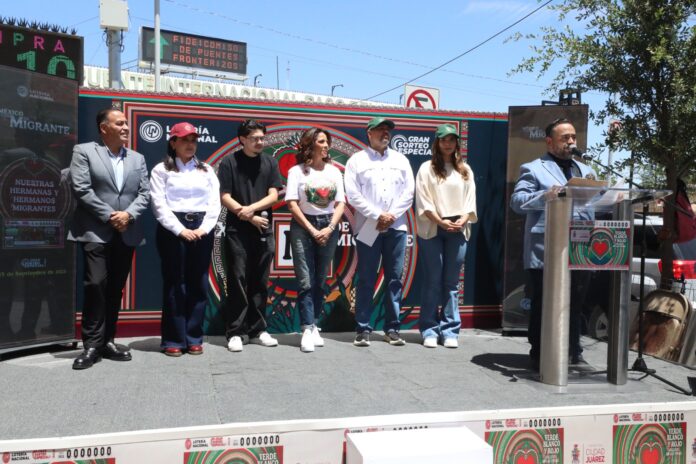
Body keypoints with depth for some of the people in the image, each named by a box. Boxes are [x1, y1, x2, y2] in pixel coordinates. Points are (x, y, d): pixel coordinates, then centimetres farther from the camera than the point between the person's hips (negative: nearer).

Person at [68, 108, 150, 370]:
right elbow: (82, 189, -8)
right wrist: (109, 216, -13)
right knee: (96, 285, -12)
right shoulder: (84, 152, 3)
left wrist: (128, 214, -11)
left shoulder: (137, 159, 16)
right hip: (96, 232, -4)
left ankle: (108, 341, 16)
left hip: (126, 234, 5)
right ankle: (92, 345, -4)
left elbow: (145, 193, 7)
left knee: (115, 289, 8)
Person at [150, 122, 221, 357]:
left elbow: (214, 203, 7)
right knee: (174, 285, -1)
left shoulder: (206, 170, 14)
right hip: (173, 229, -3)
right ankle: (174, 339, 6)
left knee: (198, 284, 4)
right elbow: (159, 205, -5)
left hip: (201, 229, 3)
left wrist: (203, 229, -8)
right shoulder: (162, 170, 4)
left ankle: (194, 338, 12)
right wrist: (180, 230, -14)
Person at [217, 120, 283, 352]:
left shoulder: (269, 162, 9)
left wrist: (251, 208, -13)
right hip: (237, 230, -3)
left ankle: (257, 330, 16)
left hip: (264, 230, 3)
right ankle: (235, 332, 4)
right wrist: (250, 218, -10)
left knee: (260, 282, 7)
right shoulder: (229, 162, 1)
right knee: (238, 281, -3)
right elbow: (225, 197, -4)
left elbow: (273, 195, 3)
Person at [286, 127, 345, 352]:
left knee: (320, 280, 9)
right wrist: (312, 230, -12)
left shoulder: (334, 171, 9)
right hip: (303, 226, -4)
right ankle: (308, 330, -6)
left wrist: (329, 228, -9)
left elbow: (340, 203, 5)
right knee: (306, 281, -7)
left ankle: (312, 325, 18)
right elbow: (292, 204, -7)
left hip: (328, 227, 4)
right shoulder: (297, 171, -1)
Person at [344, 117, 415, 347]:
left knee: (394, 279, 4)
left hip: (396, 227, 3)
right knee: (366, 280, -1)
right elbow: (352, 194, -5)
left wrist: (391, 215, -6)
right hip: (368, 228, -3)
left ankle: (392, 328, 11)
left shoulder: (400, 159, 14)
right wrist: (377, 215, -11)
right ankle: (363, 329, 6)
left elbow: (408, 191, 7)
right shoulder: (357, 160, 5)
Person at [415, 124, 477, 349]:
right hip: (432, 229, -2)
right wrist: (441, 221, -12)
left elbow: (470, 199, 9)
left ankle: (450, 331, 8)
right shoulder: (427, 168, 5)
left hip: (458, 230, 3)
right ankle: (429, 330, 6)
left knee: (452, 282, 4)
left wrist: (462, 220, -8)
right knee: (432, 281, -1)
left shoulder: (465, 170, 14)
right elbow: (423, 201, -3)